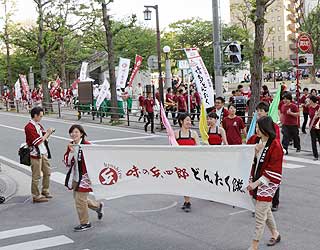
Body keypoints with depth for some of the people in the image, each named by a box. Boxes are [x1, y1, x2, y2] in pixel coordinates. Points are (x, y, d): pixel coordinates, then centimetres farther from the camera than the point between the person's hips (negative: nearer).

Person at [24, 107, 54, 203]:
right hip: (36, 154, -9)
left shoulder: (39, 125, 12)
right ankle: (36, 196, 8)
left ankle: (45, 191, 31)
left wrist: (48, 133, 1)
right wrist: (47, 133, -13)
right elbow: (37, 142, -20)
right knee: (36, 176, -1)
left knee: (47, 172, 16)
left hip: (43, 153, 9)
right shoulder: (29, 127, -16)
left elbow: (43, 137, 19)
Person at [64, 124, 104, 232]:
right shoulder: (70, 145, 4)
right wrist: (71, 151, -16)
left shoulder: (87, 145, -17)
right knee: (77, 198, 19)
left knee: (80, 200, -4)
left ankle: (85, 223, 15)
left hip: (84, 177, -8)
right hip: (75, 177, 8)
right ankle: (98, 206, 42)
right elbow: (67, 162, 0)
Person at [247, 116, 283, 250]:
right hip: (257, 182, 8)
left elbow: (273, 171, -19)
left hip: (267, 184, -8)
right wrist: (257, 152, -6)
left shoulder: (275, 146, -18)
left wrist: (256, 183, -21)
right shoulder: (260, 142, 5)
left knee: (260, 215, -4)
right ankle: (275, 234, 42)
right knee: (265, 210, 22)